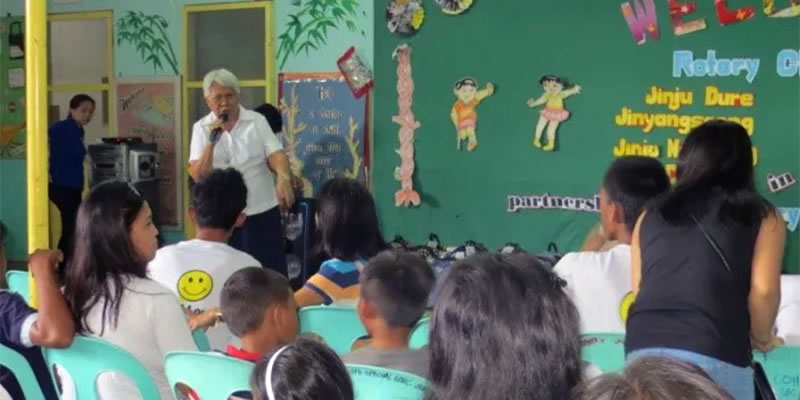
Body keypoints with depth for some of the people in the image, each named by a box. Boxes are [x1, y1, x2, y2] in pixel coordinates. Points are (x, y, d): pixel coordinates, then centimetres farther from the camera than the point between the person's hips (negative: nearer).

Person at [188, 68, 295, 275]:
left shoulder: (257, 121, 1)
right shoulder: (201, 128, 2)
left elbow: (276, 154, -11)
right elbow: (197, 175, -5)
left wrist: (284, 178, -32)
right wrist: (211, 142, -19)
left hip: (262, 212, -1)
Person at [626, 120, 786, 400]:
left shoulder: (652, 215, 21)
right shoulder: (762, 217, 12)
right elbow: (763, 290, 2)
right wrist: (761, 339, 19)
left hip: (643, 349, 3)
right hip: (714, 356, -3)